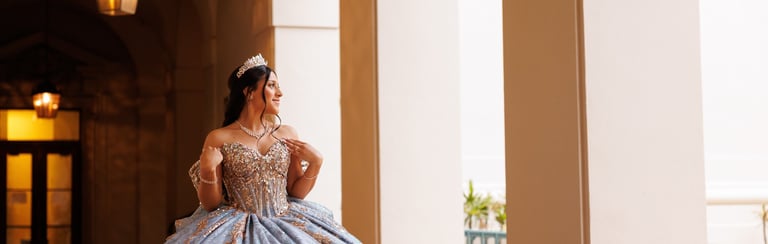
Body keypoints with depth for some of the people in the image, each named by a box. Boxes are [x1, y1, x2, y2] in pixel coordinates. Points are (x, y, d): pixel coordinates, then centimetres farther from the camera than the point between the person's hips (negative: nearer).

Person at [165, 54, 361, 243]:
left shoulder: (287, 134, 8)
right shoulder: (219, 139, -1)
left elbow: (295, 193, 12)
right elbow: (210, 204, 0)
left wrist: (316, 162, -2)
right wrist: (207, 170, -16)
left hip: (285, 225, 4)